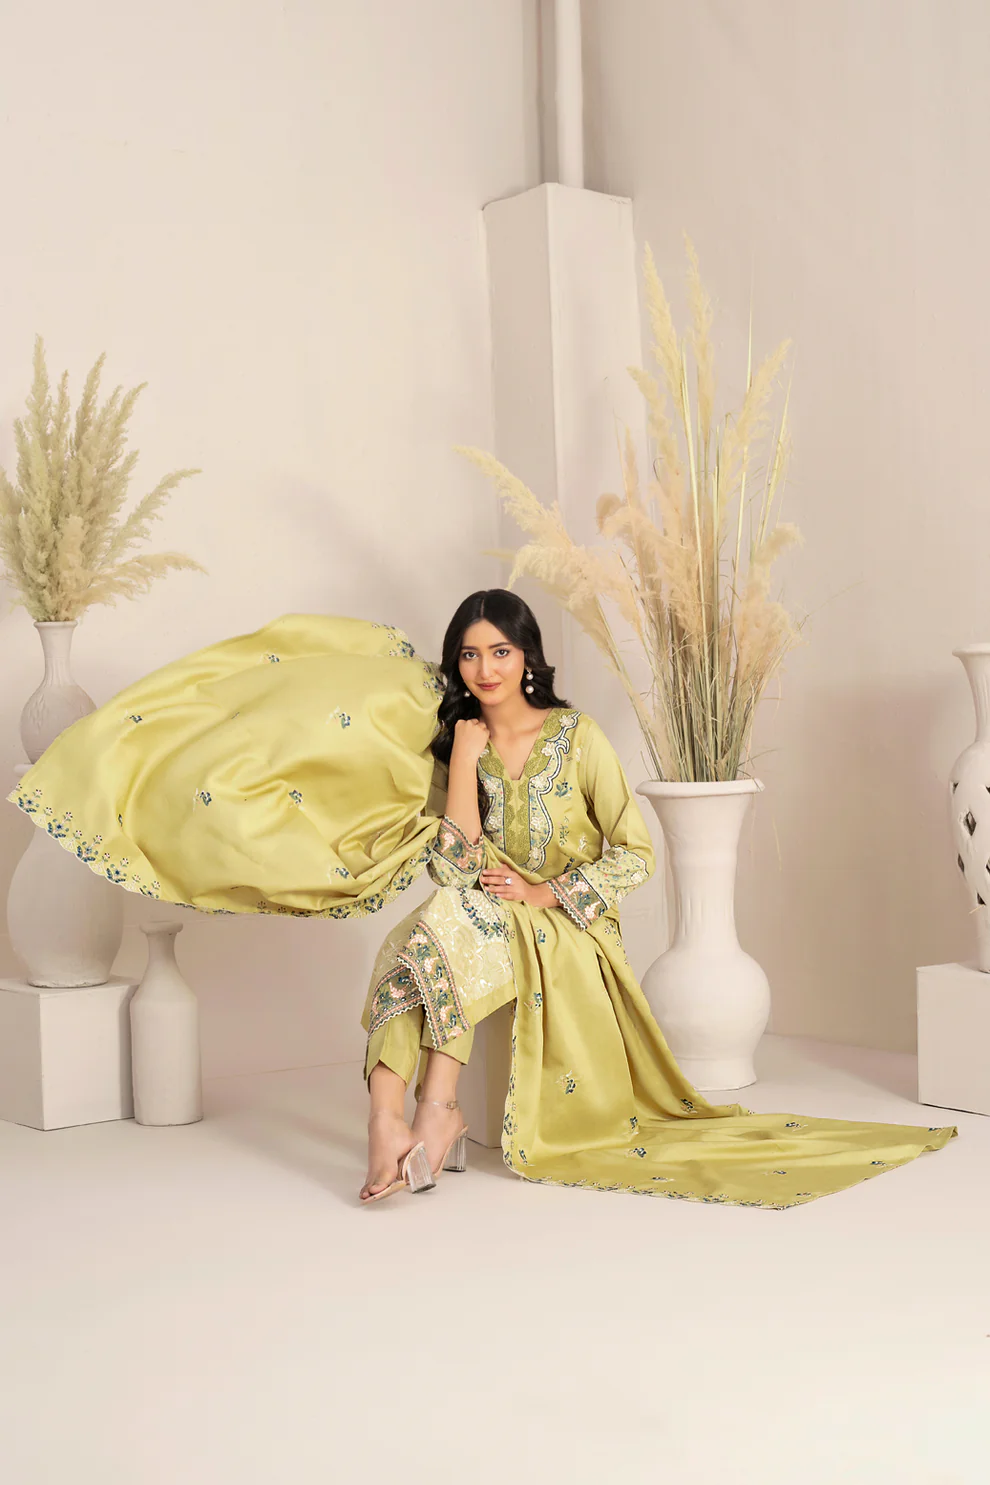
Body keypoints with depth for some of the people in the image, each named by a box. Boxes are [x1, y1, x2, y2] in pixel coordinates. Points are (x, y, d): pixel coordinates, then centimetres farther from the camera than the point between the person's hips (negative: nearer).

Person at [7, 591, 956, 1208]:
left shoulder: (576, 737, -1)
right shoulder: (450, 741, 8)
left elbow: (634, 852, -2)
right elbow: (451, 863, -5)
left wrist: (547, 892, -11)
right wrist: (463, 752, -12)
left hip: (565, 934, -3)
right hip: (475, 934, 3)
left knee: (445, 924, -34)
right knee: (412, 949, -32)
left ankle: (436, 1108, -35)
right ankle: (390, 1126, -42)